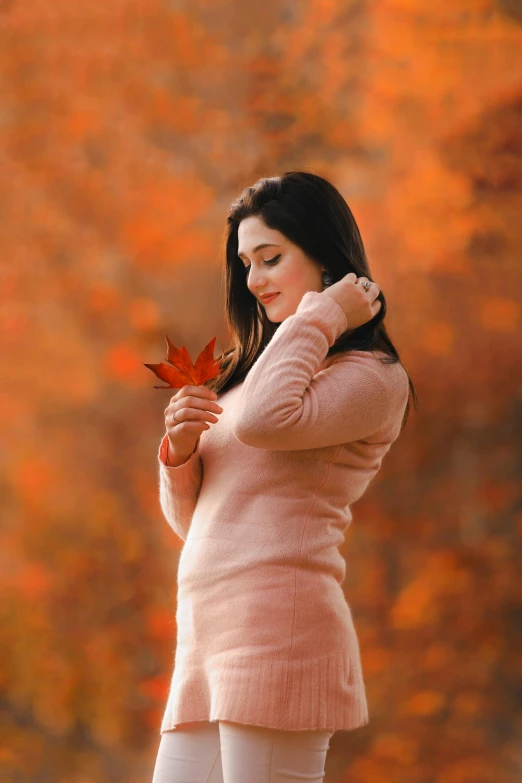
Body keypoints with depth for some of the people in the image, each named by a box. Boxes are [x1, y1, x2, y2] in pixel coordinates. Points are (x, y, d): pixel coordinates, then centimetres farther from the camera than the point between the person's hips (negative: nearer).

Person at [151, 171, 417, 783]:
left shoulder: (373, 377, 0)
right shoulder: (245, 372, 22)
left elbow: (264, 419, -21)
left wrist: (320, 315, -6)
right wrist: (178, 450, 3)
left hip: (277, 623, -7)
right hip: (203, 639, 7)